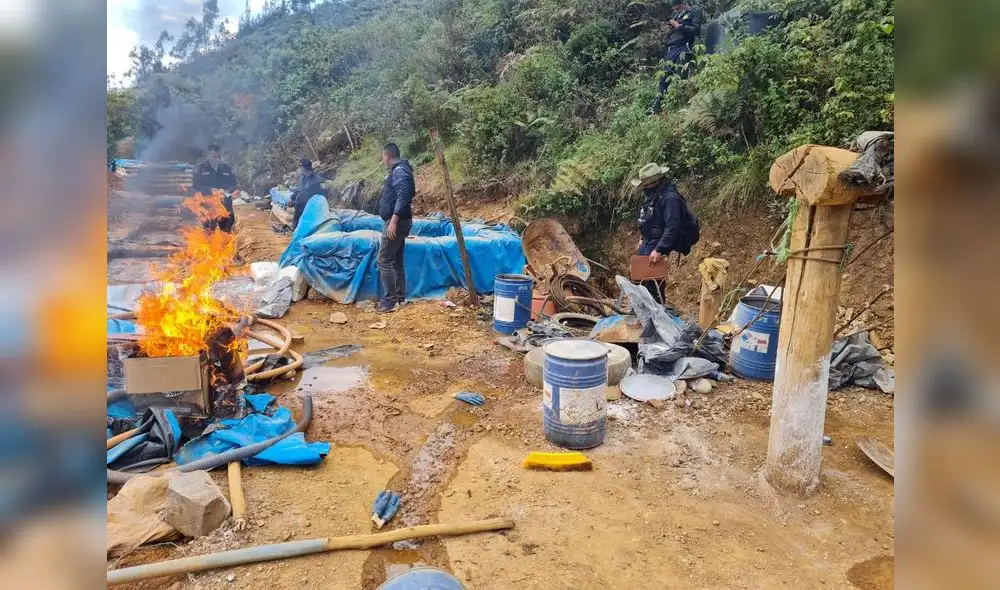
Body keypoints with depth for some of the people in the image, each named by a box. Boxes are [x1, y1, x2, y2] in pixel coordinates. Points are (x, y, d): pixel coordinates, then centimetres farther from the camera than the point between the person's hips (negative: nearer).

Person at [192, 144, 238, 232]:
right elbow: (196, 185, -4)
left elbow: (234, 184, 11)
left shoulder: (227, 168, 10)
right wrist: (210, 190, -19)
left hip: (225, 205, 2)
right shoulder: (200, 169, 2)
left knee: (227, 230, 3)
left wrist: (228, 191, -11)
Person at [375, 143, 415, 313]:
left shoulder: (399, 170, -13)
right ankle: (400, 298, 18)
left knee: (384, 260, -10)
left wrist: (393, 221, -28)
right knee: (396, 261, 13)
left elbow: (403, 197, -24)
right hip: (398, 221, 11)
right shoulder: (398, 170, 19)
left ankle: (390, 301, -9)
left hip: (397, 221, -11)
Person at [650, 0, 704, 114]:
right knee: (664, 77, 0)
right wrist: (669, 31, 9)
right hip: (672, 50, 7)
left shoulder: (695, 12, 4)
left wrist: (679, 26, -10)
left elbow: (696, 30, -10)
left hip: (684, 49, -7)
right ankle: (657, 105, -1)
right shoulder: (676, 16, 27)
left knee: (680, 78, -15)